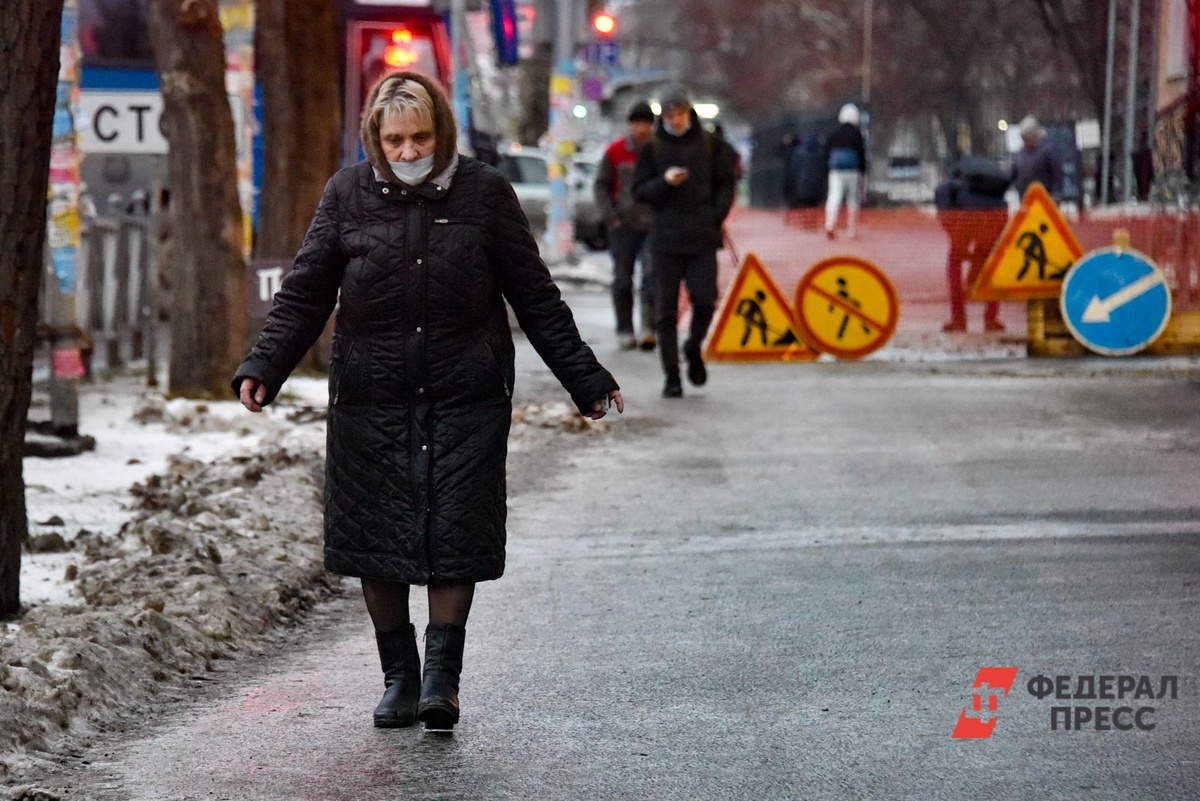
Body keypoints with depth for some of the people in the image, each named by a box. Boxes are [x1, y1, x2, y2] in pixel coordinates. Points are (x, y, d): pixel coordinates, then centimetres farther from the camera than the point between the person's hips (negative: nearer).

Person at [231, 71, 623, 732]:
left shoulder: (484, 193, -1)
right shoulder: (348, 195, 2)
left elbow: (535, 297, 6)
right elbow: (304, 295, 4)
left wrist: (584, 380, 6)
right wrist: (263, 368, -10)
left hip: (465, 402, -1)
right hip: (370, 399, 2)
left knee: (454, 536, -6)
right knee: (374, 537, 5)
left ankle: (442, 676, 0)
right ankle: (398, 676, 17)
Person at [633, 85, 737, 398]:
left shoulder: (709, 144, 6)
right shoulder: (651, 148, 5)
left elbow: (725, 184, 12)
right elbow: (640, 191, 3)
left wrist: (715, 217, -2)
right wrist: (665, 182, -15)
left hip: (703, 237, 0)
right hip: (665, 239, 0)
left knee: (704, 299, -10)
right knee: (667, 309, 0)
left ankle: (694, 348, 20)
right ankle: (672, 377, 6)